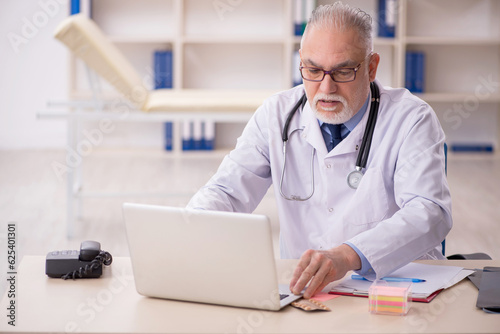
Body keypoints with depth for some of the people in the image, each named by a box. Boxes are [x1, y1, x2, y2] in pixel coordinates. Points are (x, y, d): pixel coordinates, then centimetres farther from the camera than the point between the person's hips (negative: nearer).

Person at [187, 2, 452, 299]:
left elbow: (430, 213, -23)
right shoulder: (276, 115, 4)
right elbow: (227, 191, 1)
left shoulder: (411, 119, -8)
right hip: (301, 289, 3)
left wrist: (350, 255, -41)